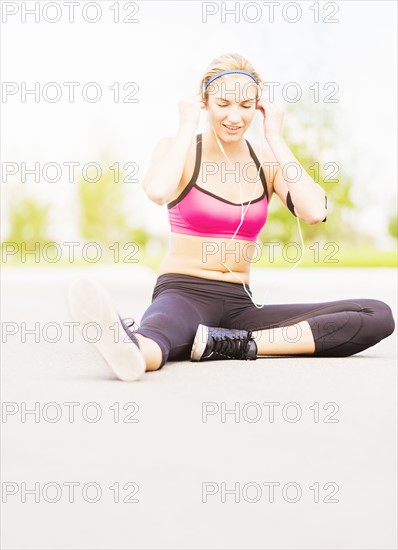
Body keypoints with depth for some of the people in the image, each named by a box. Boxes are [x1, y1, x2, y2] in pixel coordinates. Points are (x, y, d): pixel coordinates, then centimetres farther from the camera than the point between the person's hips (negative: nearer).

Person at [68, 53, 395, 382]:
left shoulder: (267, 161, 11)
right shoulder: (180, 150, 2)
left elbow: (314, 212, -11)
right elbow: (158, 192, -24)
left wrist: (274, 138, -3)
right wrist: (188, 127, -10)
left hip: (239, 304, 4)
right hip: (184, 294, -4)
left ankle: (224, 344, -30)